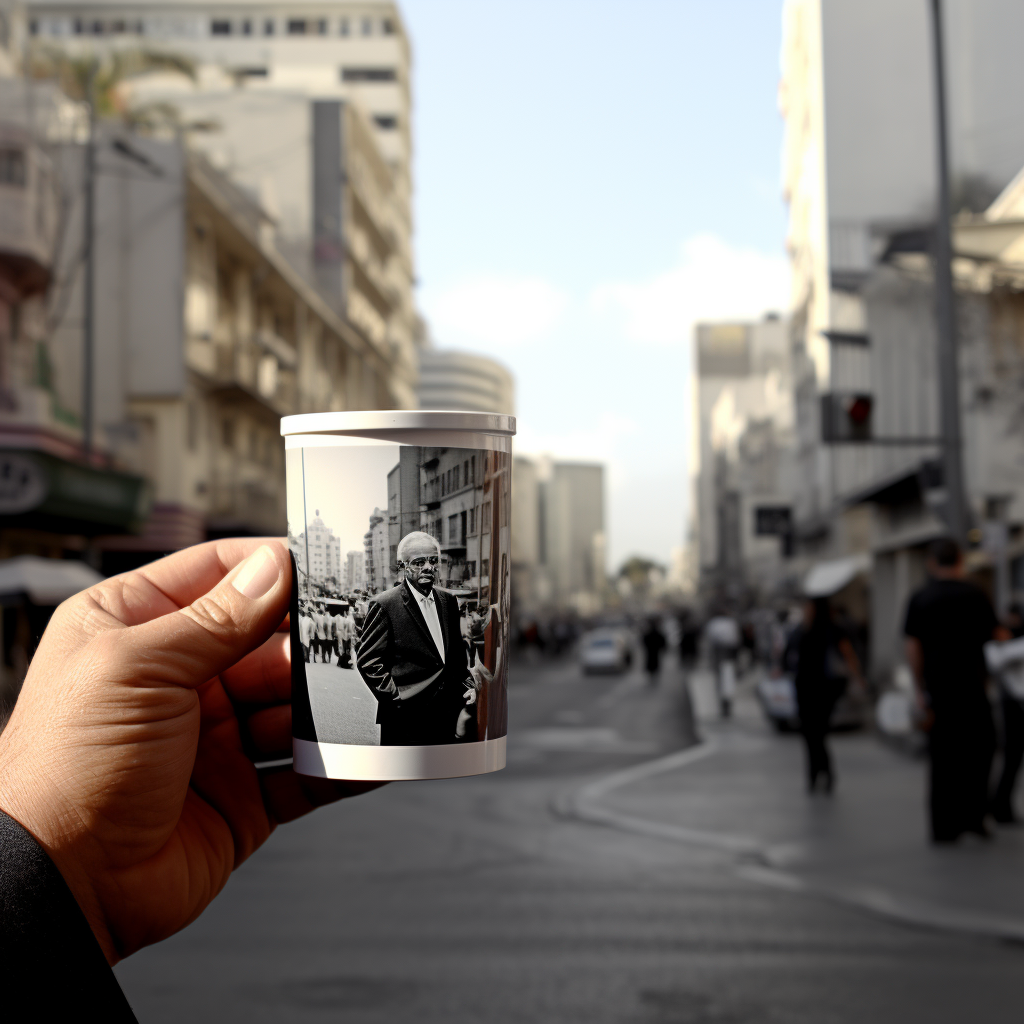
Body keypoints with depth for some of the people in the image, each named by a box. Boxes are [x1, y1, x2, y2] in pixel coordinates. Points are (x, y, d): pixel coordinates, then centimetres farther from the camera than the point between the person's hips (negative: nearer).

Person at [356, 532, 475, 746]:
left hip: (448, 718, 6)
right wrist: (394, 698, -12)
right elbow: (367, 660, -8)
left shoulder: (449, 601, 13)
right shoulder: (385, 605, -7)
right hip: (406, 719, -6)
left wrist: (467, 684, 7)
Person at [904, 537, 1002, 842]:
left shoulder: (919, 599, 3)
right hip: (971, 688, -3)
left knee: (942, 759, 7)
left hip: (937, 690, 3)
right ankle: (972, 815, 6)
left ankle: (944, 828, 7)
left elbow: (912, 649, -1)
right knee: (980, 749, 11)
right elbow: (997, 635, 6)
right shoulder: (974, 596, -3)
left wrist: (922, 690, 3)